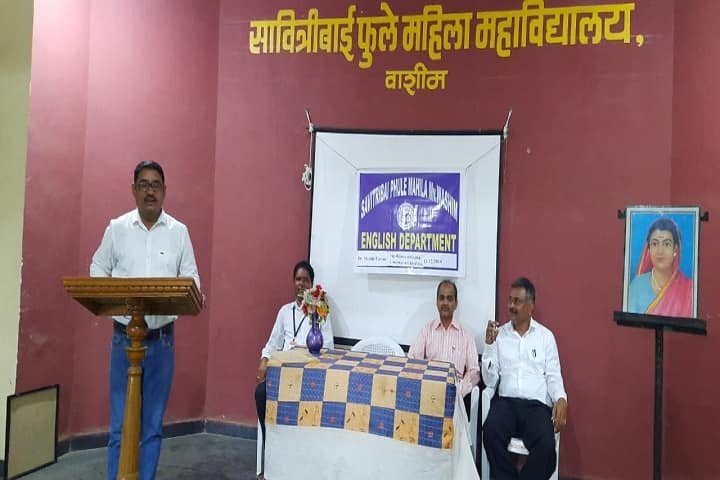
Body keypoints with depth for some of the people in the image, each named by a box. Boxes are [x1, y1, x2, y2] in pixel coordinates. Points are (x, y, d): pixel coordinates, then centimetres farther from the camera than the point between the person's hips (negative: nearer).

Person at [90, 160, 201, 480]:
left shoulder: (179, 231, 2)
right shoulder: (116, 228, 3)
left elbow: (191, 277, 5)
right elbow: (98, 269, 10)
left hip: (162, 338, 1)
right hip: (124, 336, 0)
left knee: (153, 424, 10)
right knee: (121, 424, 5)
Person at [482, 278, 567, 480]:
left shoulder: (546, 336, 10)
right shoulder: (499, 334, 9)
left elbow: (553, 376, 7)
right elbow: (490, 382, 6)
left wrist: (561, 399, -14)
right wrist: (489, 345, -6)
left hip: (537, 405, 0)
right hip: (506, 401, 1)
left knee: (546, 445, -29)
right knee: (491, 431, -30)